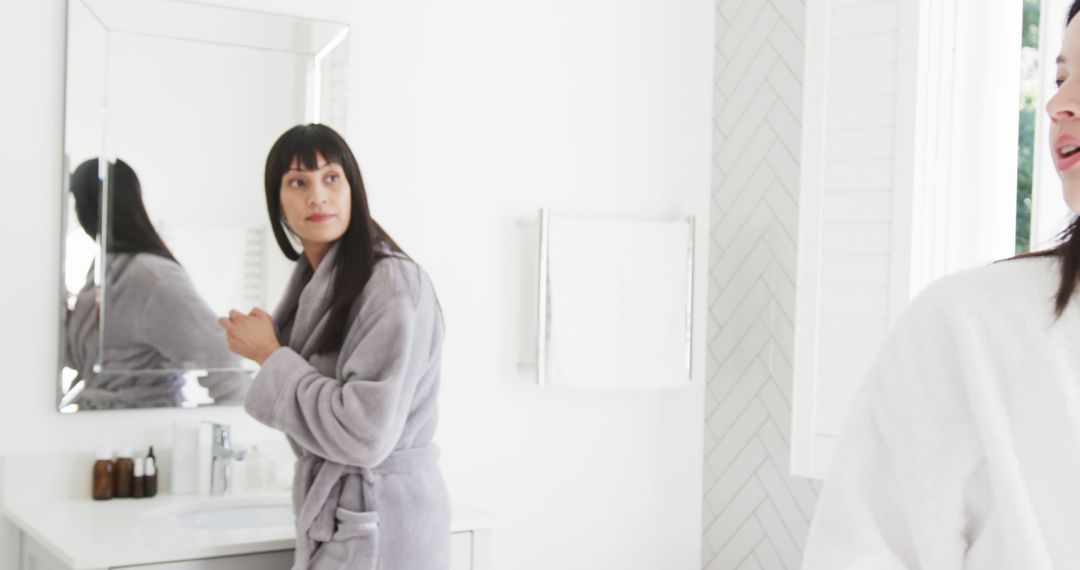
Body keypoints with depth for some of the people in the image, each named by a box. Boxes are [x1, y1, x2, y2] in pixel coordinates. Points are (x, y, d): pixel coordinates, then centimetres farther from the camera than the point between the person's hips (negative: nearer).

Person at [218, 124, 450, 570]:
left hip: (380, 530, -8)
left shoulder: (395, 285, -18)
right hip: (330, 516, 8)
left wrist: (270, 356, -16)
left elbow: (365, 434, -24)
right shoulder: (311, 281, 8)